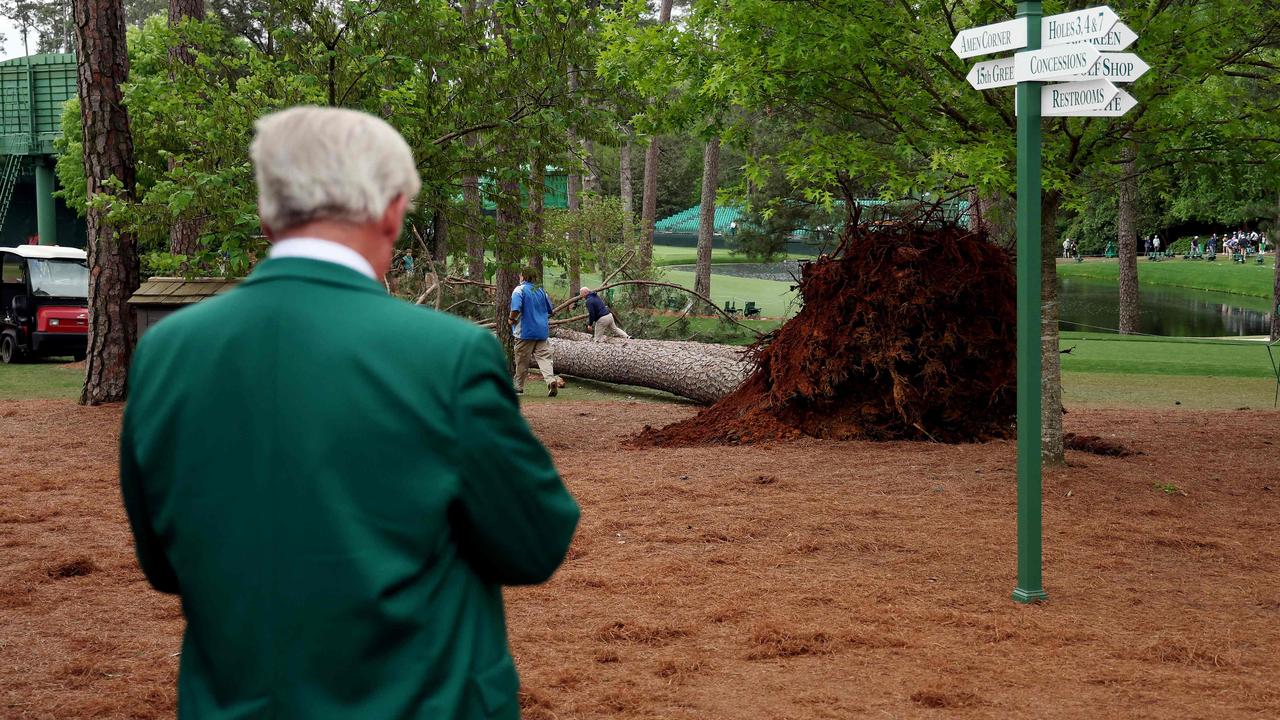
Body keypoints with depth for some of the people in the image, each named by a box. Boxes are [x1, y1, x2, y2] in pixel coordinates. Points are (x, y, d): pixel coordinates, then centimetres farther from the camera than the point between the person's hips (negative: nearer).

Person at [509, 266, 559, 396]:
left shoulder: (519, 290, -9)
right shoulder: (541, 290, 10)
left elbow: (516, 309, -22)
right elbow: (550, 310, 17)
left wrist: (511, 319, -4)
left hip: (525, 332, -4)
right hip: (542, 331, 4)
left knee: (522, 361, 8)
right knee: (544, 357, 0)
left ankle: (518, 386, 19)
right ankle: (551, 380, -22)